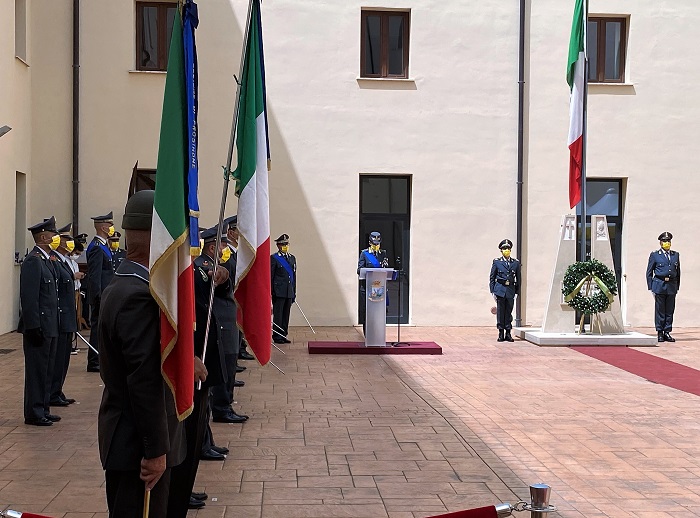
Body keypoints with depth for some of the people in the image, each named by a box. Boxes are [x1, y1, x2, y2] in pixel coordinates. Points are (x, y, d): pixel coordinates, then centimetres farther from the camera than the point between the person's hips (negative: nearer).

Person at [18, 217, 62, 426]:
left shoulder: (48, 259, 14)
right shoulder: (33, 261, -15)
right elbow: (28, 297, -20)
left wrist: (53, 326, 16)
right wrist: (34, 327, -21)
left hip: (50, 327, 9)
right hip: (39, 328, -9)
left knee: (46, 371, 14)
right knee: (37, 371, -1)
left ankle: (42, 410, 23)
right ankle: (33, 414, 6)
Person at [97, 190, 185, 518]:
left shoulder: (119, 288, 10)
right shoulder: (140, 297, -23)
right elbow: (145, 383, -25)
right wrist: (155, 450, -22)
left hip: (125, 437, 10)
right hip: (140, 442, -10)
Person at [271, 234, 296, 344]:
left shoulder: (292, 258, 16)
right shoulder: (274, 258, -3)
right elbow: (270, 276, -5)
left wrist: (294, 292, 14)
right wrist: (270, 292, -9)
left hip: (289, 292, 6)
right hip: (278, 292, -6)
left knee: (286, 314, 8)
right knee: (278, 314, -4)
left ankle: (283, 335, 14)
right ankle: (277, 337, 1)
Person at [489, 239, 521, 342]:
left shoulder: (516, 263, 8)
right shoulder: (497, 262, 4)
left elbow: (518, 279, 11)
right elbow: (492, 277, 6)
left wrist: (517, 292, 6)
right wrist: (493, 291, 0)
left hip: (510, 291, 1)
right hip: (500, 290, -1)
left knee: (509, 312, 3)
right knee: (500, 311, -1)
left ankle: (508, 334, 10)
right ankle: (501, 334, 5)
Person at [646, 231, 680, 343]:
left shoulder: (676, 255, 13)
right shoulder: (654, 255, 4)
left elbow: (678, 272, 16)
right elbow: (649, 272, 5)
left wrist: (677, 286, 10)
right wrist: (650, 287, -1)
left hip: (672, 286, 3)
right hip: (659, 285, -3)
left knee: (670, 311, 4)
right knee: (660, 311, 0)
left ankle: (667, 332, 11)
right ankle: (660, 333, 7)